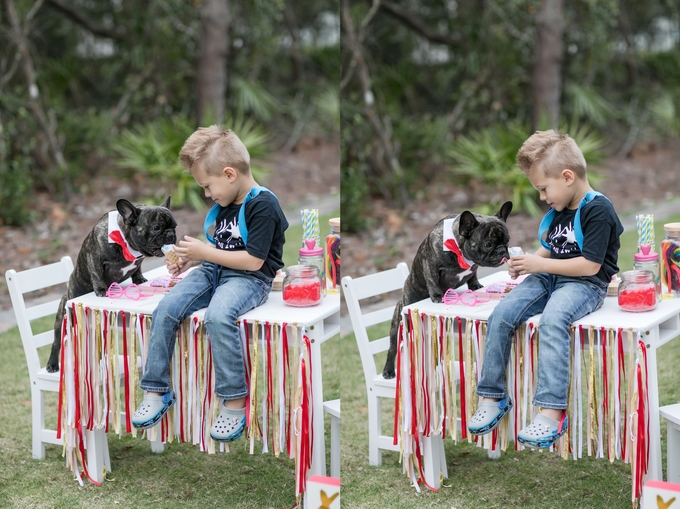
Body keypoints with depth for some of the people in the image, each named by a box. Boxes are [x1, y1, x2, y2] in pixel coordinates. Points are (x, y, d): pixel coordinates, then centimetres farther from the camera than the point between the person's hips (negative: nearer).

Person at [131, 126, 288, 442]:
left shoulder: (262, 205, -14)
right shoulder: (224, 205, 15)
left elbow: (253, 260, -19)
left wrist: (204, 252, -13)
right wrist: (190, 261, 9)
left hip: (250, 278, -8)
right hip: (214, 272, 8)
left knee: (217, 316, -37)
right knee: (166, 309, -14)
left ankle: (235, 402, -28)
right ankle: (156, 392, -7)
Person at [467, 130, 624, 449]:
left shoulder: (598, 210, -12)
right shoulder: (559, 211, 15)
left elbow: (589, 265, -18)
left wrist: (540, 265, -15)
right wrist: (527, 262, 5)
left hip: (586, 284, -8)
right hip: (550, 278, 8)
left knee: (552, 320, -37)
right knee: (501, 314, -15)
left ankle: (552, 411, -40)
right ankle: (492, 397, -9)